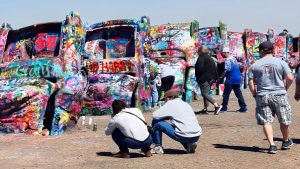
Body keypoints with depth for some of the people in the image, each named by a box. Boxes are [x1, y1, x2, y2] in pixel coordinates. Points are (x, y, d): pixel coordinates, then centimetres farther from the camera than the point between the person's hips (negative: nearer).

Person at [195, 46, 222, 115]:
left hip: (204, 79, -9)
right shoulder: (210, 58, 18)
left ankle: (216, 105, -23)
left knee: (205, 93, -11)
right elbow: (215, 68, 17)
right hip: (211, 79, 9)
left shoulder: (201, 58, -10)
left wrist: (198, 78, -9)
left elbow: (199, 69, -19)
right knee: (206, 93, 13)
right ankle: (205, 109, 14)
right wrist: (215, 78, 17)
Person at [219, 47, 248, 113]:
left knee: (226, 94, 1)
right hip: (237, 78, 9)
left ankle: (224, 108, 7)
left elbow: (227, 70, -22)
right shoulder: (233, 58, 13)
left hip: (231, 80, -9)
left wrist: (221, 77, -15)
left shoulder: (227, 60, -14)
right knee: (238, 94, 9)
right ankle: (243, 107, 6)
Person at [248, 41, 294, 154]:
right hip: (279, 95, 0)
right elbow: (290, 78, -5)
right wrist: (285, 89, 10)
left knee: (266, 121, 3)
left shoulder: (255, 65, 2)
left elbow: (250, 82, -1)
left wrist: (254, 94, 10)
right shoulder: (280, 62, 0)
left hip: (262, 96, 0)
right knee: (284, 121, 16)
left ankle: (272, 145, -8)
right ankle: (286, 142, 33)